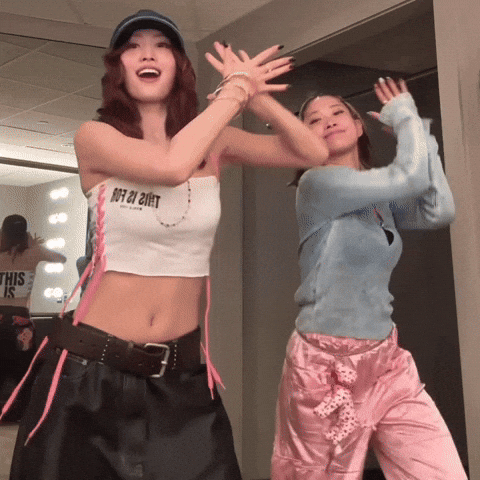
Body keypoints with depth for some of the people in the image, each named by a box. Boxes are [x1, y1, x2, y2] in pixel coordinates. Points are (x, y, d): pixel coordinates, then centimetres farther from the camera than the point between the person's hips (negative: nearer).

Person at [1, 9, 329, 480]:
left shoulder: (212, 143, 2)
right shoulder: (94, 137, -8)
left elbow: (315, 153, -1)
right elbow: (170, 164, -27)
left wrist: (254, 95, -15)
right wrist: (235, 89, -14)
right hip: (92, 367, -2)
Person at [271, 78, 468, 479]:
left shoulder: (381, 196, 11)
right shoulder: (316, 183, -11)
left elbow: (439, 211, -7)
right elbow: (411, 176, -20)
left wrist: (414, 126, -1)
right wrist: (404, 114, -3)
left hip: (386, 360, 7)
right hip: (326, 363, -6)